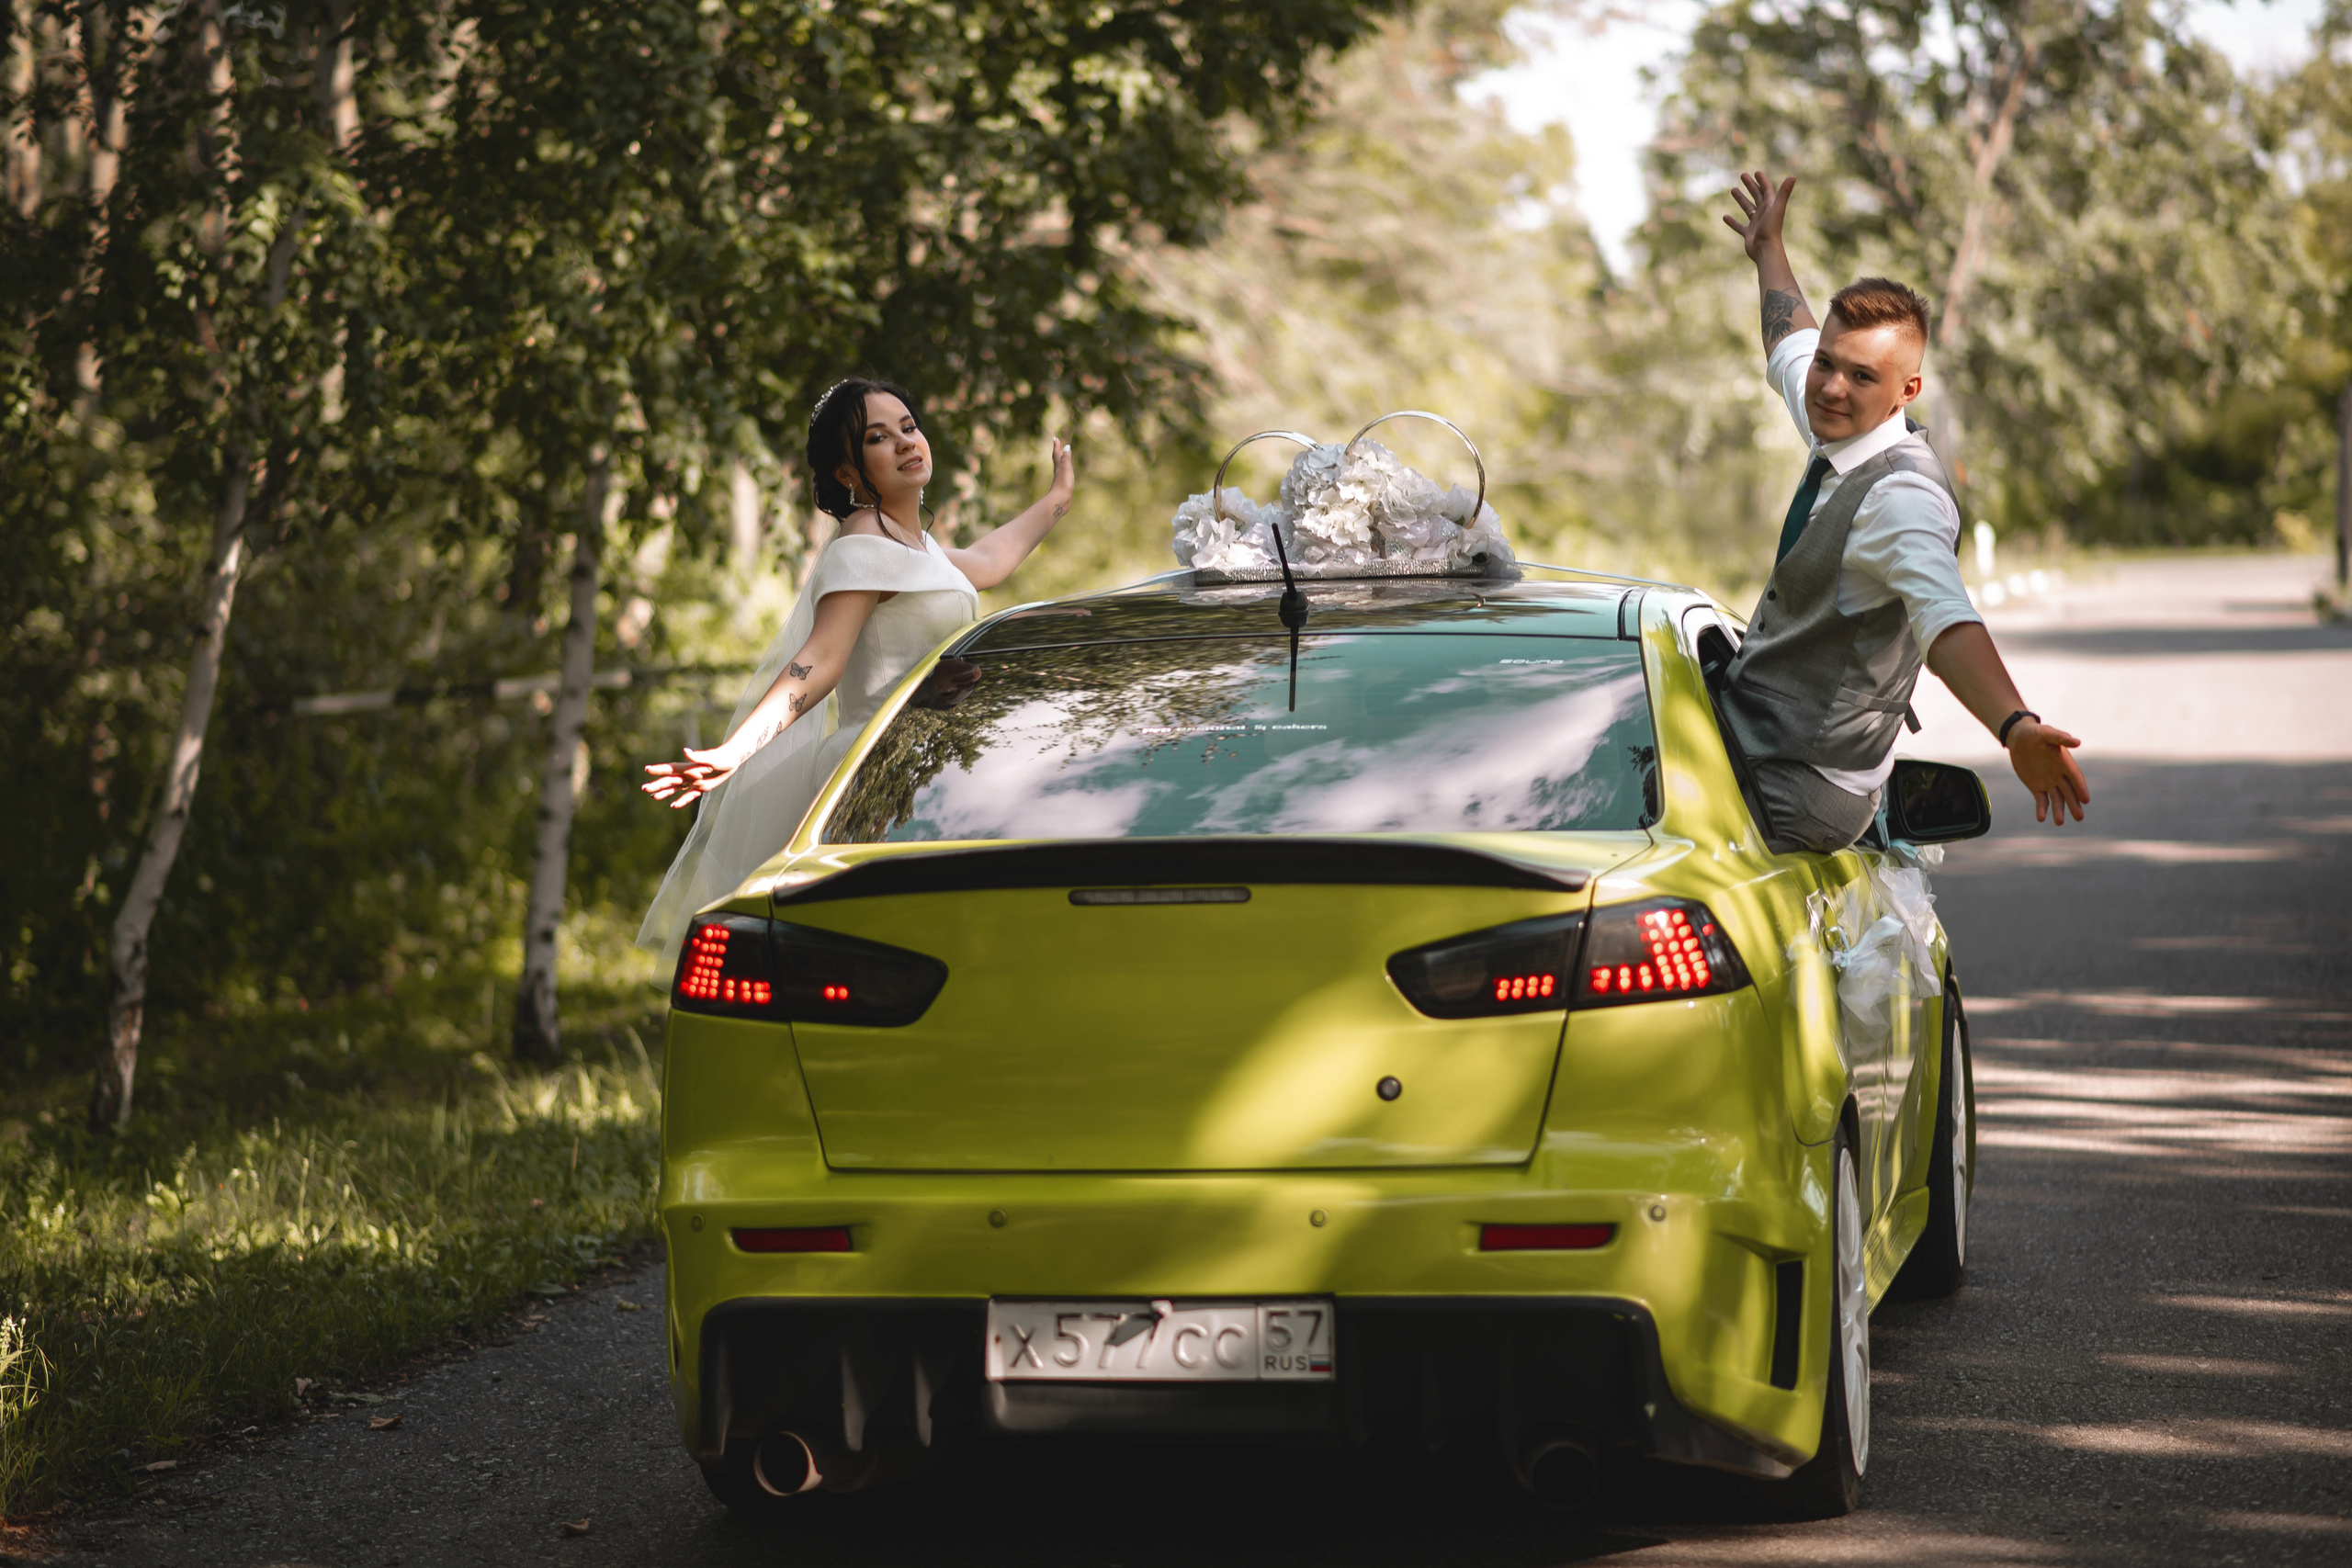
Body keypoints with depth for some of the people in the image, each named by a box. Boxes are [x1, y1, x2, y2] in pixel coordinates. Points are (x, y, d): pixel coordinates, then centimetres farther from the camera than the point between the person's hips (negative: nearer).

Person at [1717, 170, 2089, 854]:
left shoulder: (1901, 496, -23)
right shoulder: (1839, 435, 6)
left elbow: (1947, 619, -41)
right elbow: (1792, 344, 30)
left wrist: (2016, 727, -59)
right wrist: (1768, 251, 48)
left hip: (1796, 791, -10)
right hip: (1746, 740, 10)